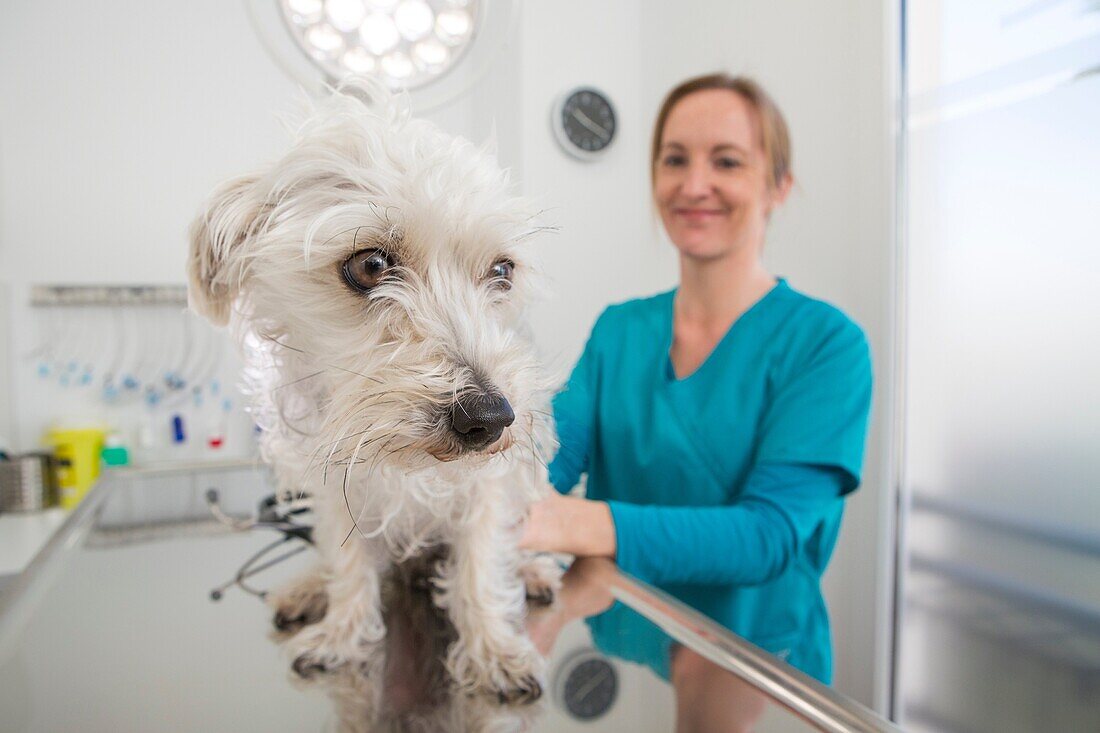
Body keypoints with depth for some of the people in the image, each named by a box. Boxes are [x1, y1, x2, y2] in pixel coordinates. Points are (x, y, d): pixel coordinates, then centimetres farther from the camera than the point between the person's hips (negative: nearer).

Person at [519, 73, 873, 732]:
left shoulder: (825, 342, -12)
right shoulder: (619, 330, 4)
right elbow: (551, 456, -8)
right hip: (620, 647, 4)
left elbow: (769, 532, -23)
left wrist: (580, 524, -39)